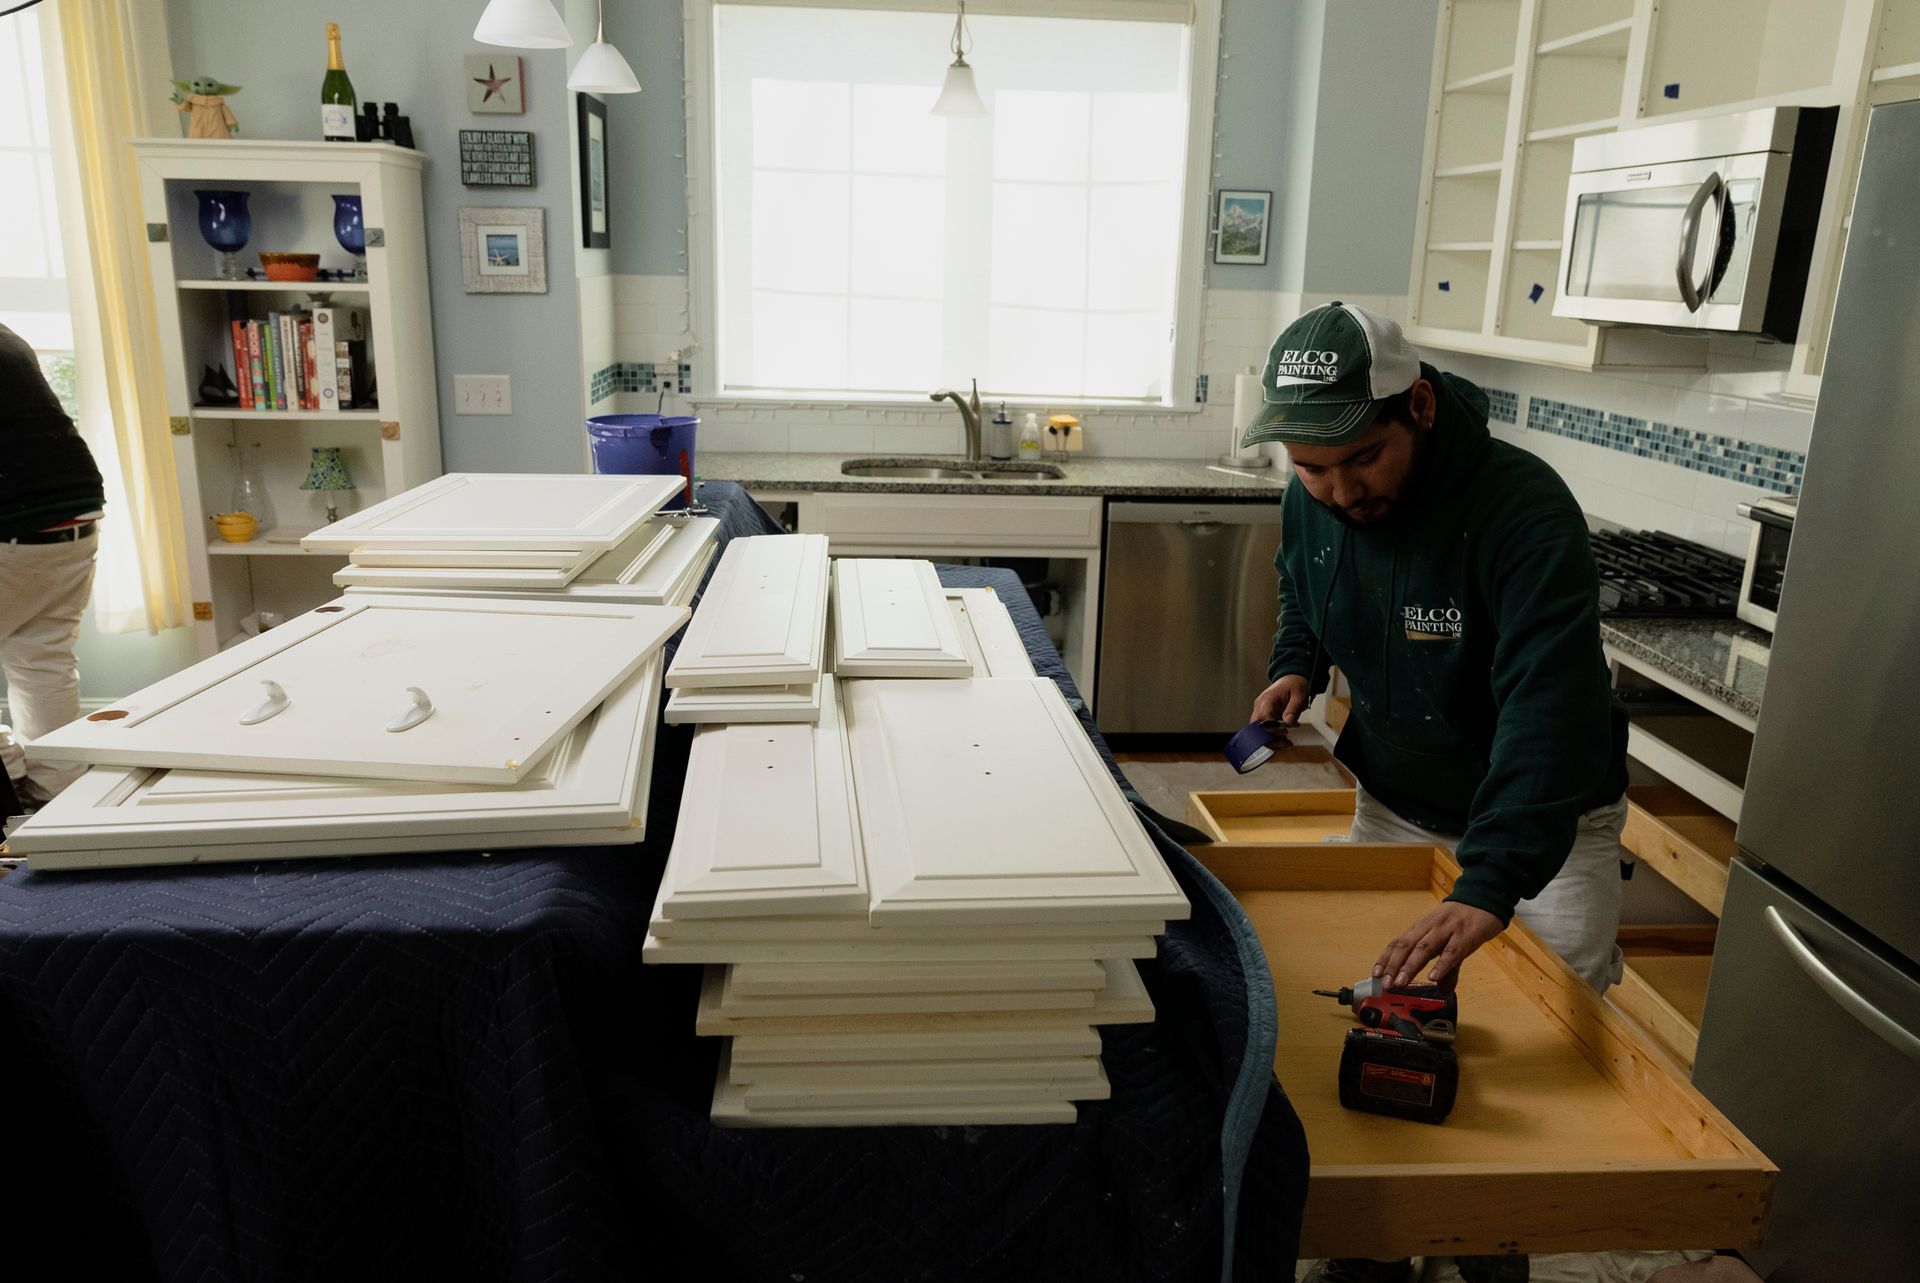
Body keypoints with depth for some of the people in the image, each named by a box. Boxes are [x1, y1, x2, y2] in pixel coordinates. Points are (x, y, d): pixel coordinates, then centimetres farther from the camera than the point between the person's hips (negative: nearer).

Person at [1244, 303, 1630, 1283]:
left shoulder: (1523, 508, -32)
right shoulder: (1310, 504, -12)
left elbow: (1550, 707, -42)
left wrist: (1488, 888, -52)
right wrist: (1297, 666, -11)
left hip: (1544, 823, -4)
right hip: (1395, 802, 5)